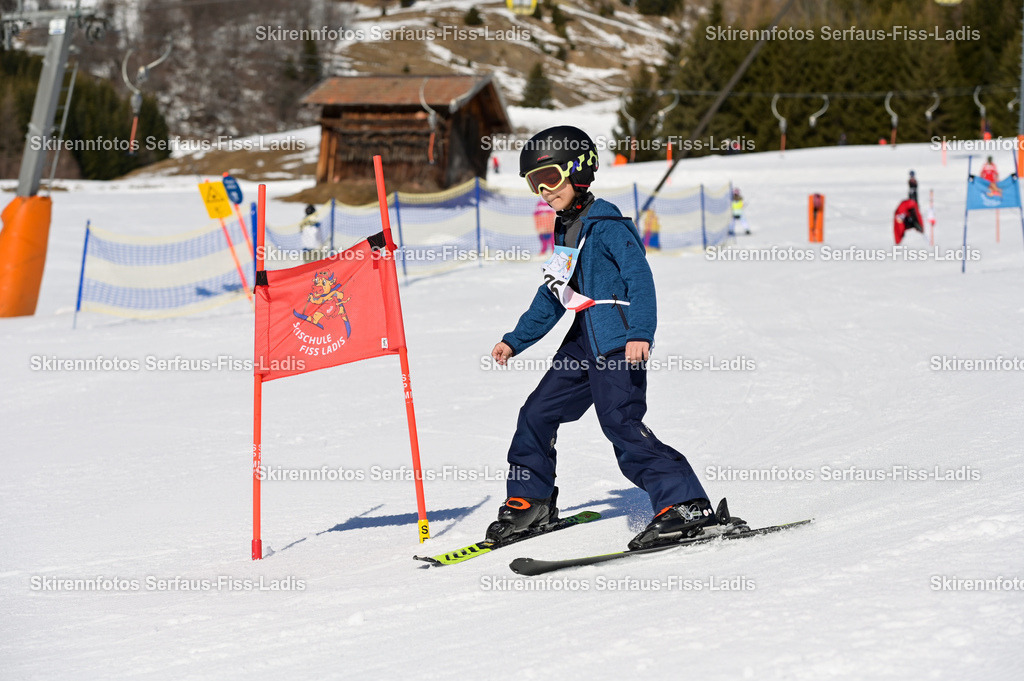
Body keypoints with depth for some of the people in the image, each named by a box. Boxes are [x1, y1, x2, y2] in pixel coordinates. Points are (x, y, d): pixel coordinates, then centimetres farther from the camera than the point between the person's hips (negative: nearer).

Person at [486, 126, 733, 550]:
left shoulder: (606, 223, -10)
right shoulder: (566, 232, 17)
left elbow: (639, 277, -19)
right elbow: (552, 295, 27)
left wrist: (640, 332, -32)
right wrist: (516, 340, 31)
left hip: (618, 342, -9)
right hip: (585, 342, 9)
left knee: (620, 421, -20)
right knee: (537, 413, 11)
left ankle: (687, 507, -22)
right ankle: (529, 503, 27)